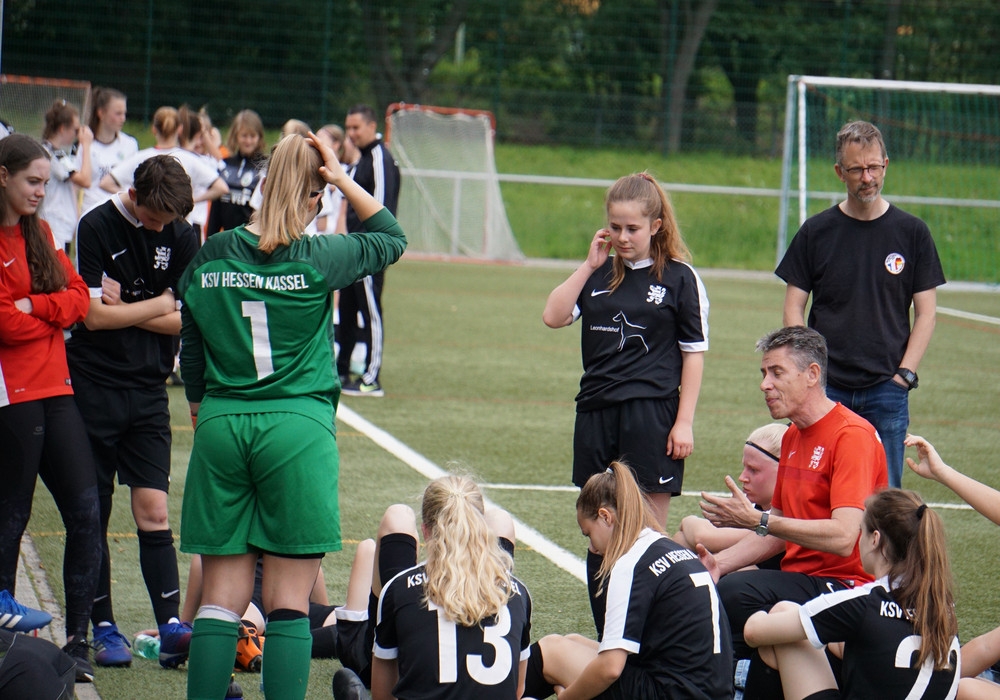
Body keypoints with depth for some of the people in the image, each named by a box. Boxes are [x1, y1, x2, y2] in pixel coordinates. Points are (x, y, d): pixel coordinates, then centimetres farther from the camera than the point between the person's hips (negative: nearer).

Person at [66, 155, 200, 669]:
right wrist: (157, 305, -3)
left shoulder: (181, 237, 5)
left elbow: (186, 320, 2)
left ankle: (171, 626, -9)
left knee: (153, 510, -5)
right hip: (94, 389, -2)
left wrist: (124, 308, -7)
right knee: (93, 513, 2)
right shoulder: (96, 228, -6)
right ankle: (102, 626, 9)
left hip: (149, 390, 2)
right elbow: (94, 316, -11)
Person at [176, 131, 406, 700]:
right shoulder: (317, 259, -6)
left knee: (221, 599, 6)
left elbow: (192, 362, 12)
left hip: (221, 425, 3)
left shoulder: (210, 259, 4)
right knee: (289, 602, 0)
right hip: (297, 428, -3)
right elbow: (392, 238, 12)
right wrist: (344, 180, 5)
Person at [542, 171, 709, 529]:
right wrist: (589, 266, -2)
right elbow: (554, 316, -1)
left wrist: (684, 421, -7)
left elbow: (693, 352, -2)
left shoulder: (679, 277, -2)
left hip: (652, 412, -5)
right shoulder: (599, 273, 11)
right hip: (596, 412, 5)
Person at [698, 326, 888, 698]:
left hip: (843, 583, -9)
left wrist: (756, 520, -24)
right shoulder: (793, 437, 16)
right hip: (800, 578, 9)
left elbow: (843, 537, -24)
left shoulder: (852, 435, -13)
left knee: (736, 593, -30)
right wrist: (720, 562, 3)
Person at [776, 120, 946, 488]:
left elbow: (925, 312, 6)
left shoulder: (912, 232, 5)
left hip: (887, 389, 0)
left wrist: (904, 374, -5)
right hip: (826, 389, 0)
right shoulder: (816, 231, 6)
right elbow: (794, 308, 6)